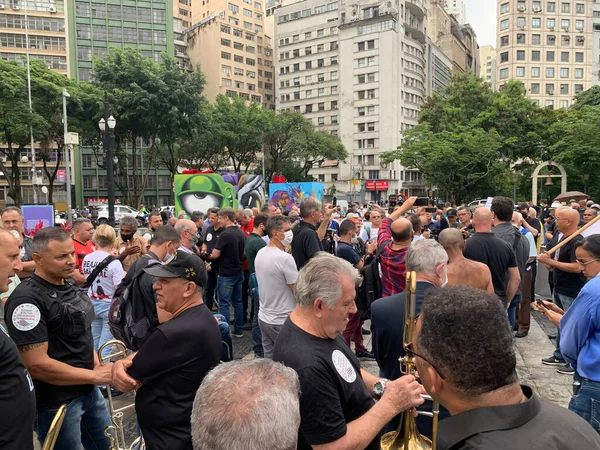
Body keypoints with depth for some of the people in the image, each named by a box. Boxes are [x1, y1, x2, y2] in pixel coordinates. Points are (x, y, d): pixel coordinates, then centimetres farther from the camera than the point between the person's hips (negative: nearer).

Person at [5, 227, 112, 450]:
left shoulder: (70, 289, 6)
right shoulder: (27, 299, -21)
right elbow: (37, 365, -25)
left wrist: (99, 366, -2)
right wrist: (95, 376, -19)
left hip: (89, 391, 8)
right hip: (57, 402, -8)